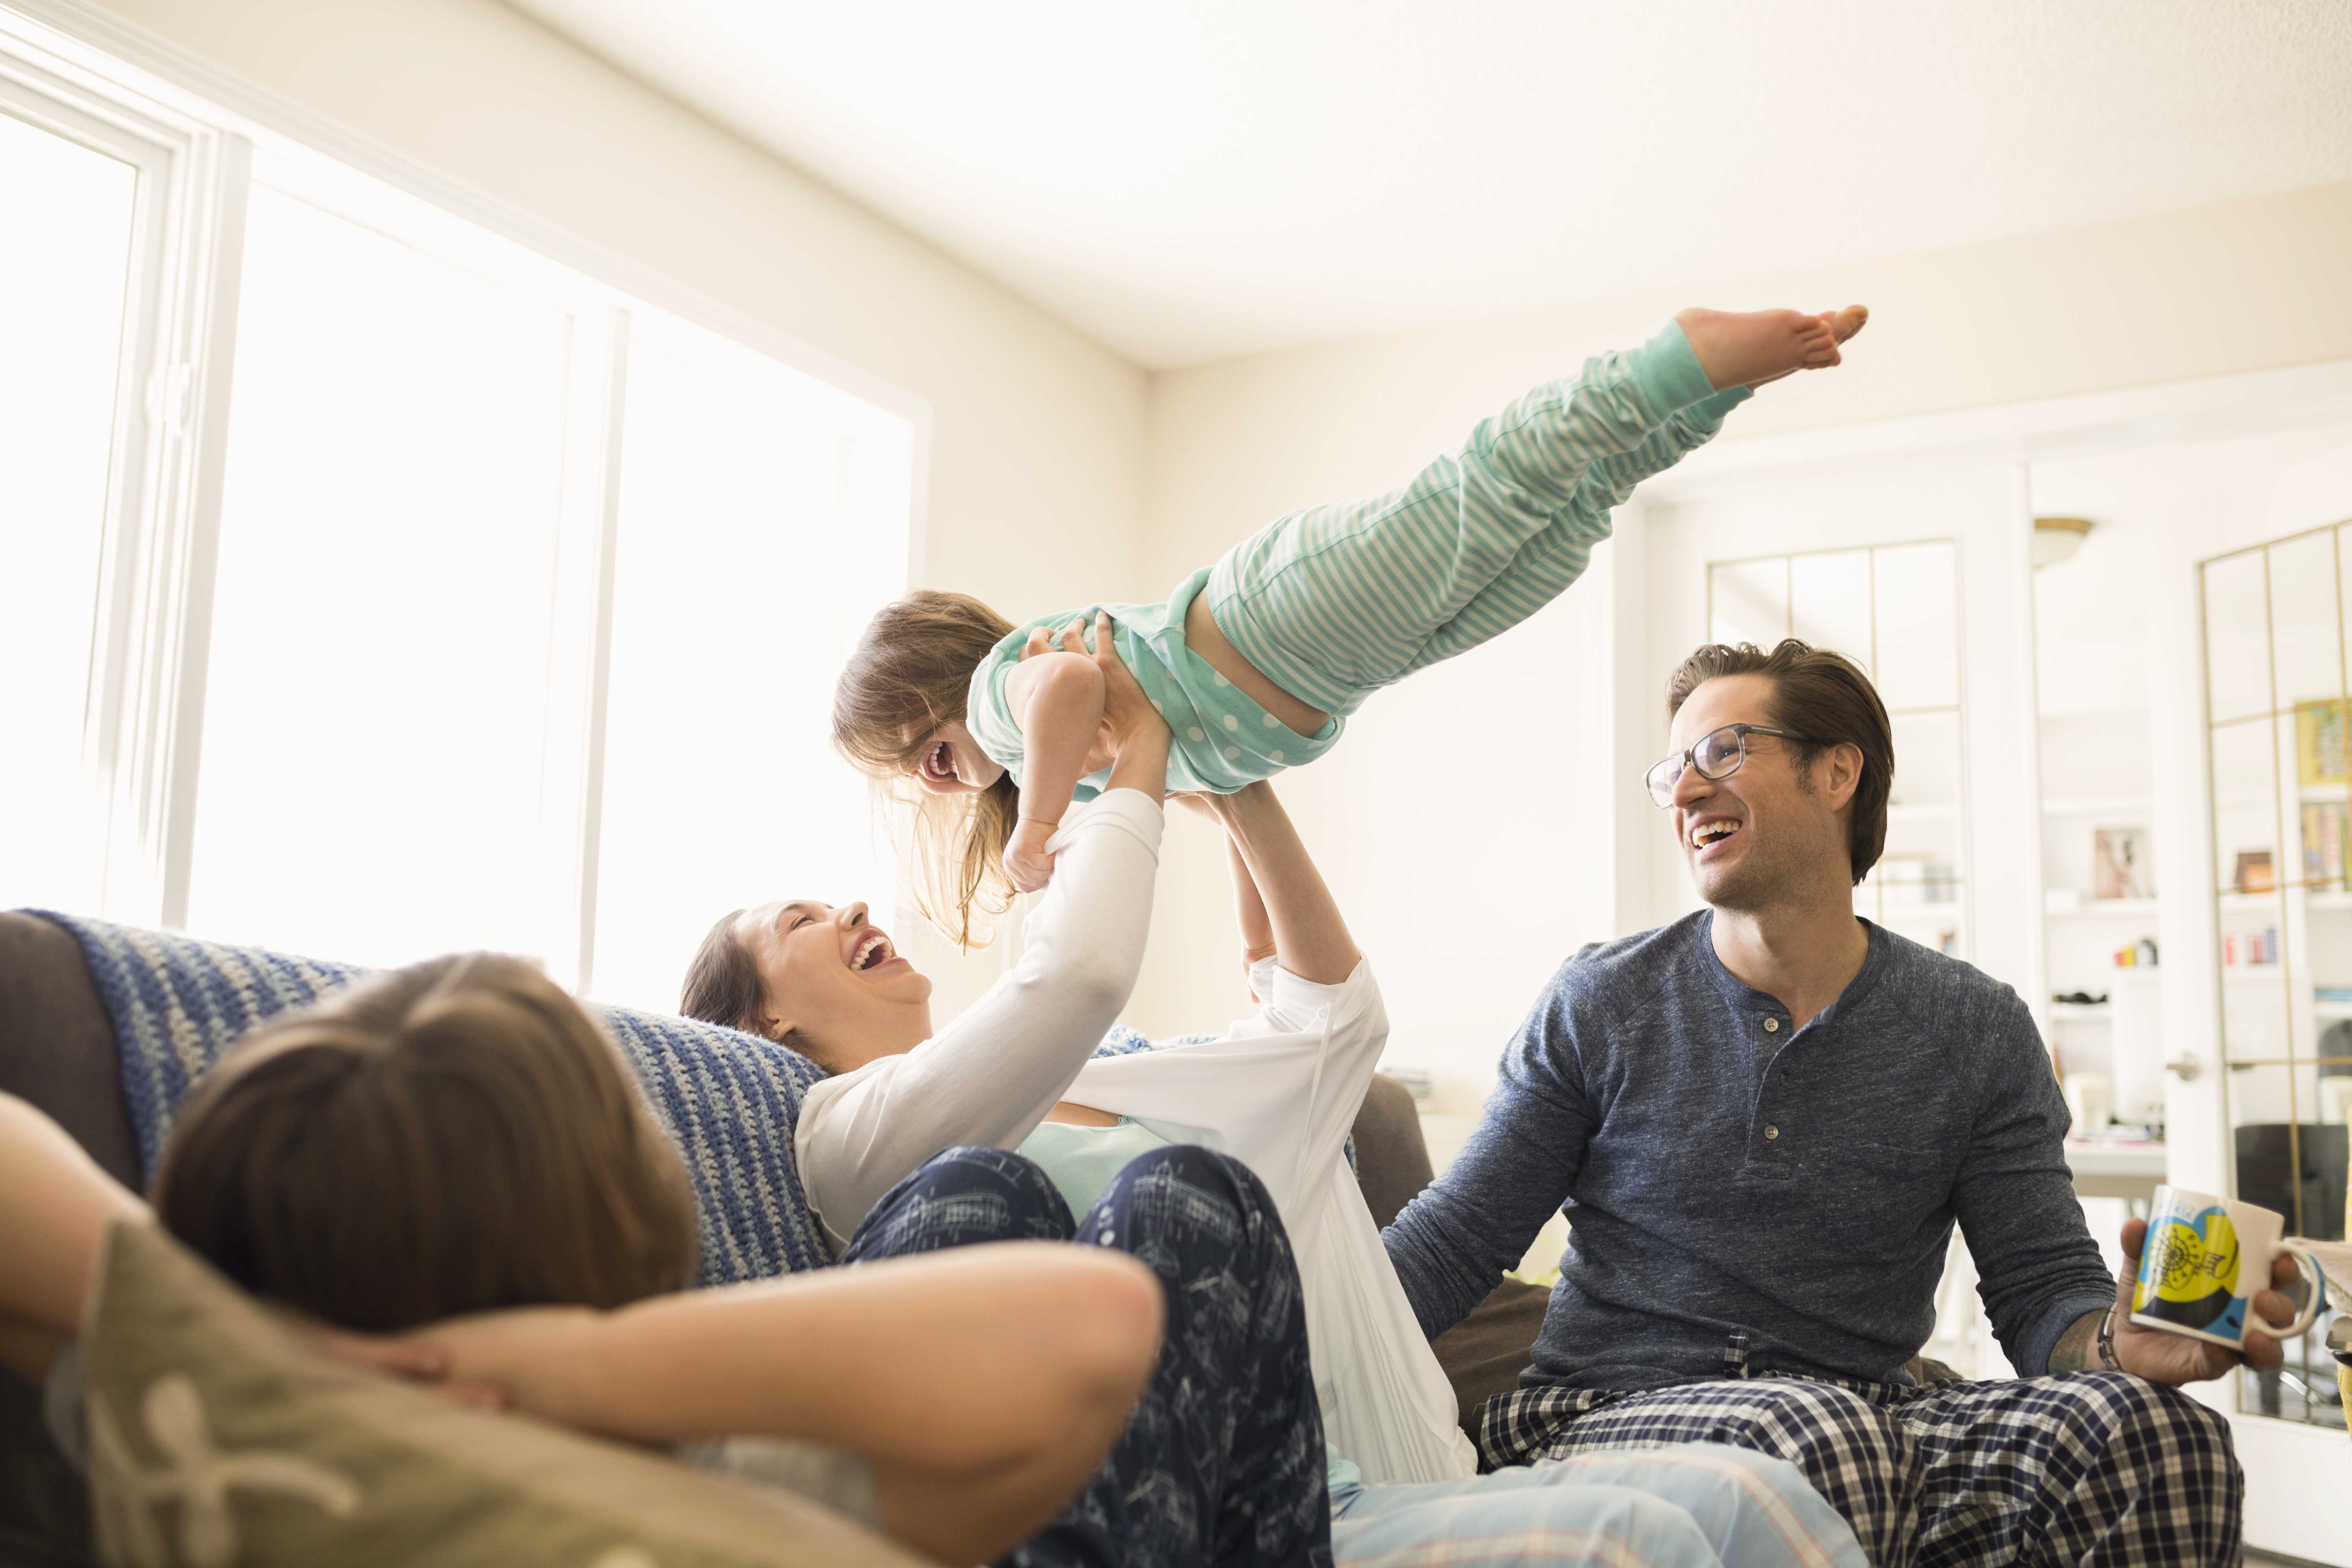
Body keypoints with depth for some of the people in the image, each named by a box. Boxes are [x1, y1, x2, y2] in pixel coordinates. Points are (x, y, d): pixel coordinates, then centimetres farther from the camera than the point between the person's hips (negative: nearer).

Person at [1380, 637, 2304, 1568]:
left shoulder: (1979, 1033, 7)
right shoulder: (1598, 1005, 3)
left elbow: (2042, 1288, 5)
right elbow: (1455, 1239, 2)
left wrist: (2119, 1342, -20)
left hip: (1856, 1423, 3)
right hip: (1606, 1416, -2)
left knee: (2151, 1429, -25)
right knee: (1818, 1433, -37)